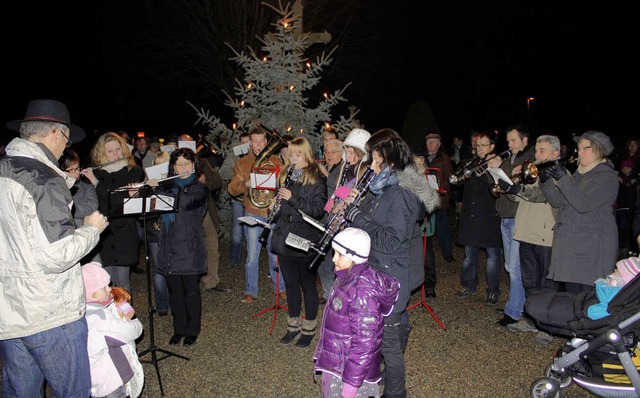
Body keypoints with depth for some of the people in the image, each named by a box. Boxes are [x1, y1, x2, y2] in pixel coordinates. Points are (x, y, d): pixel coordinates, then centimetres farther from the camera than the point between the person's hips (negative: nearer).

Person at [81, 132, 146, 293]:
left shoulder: (134, 171, 1)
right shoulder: (95, 173, 9)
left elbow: (125, 199, -12)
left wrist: (97, 184, -14)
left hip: (124, 233, -2)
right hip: (102, 233, 2)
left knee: (122, 281, 1)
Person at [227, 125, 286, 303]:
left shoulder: (276, 161, 9)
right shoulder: (242, 163, 6)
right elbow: (231, 188, 1)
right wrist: (245, 183, -19)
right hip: (253, 214, 0)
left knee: (275, 253, 9)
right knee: (252, 255, 4)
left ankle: (281, 288, 24)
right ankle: (250, 291, 17)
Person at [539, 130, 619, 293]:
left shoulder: (607, 177, -7)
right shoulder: (577, 174, 16)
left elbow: (583, 205, -21)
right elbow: (558, 201, 10)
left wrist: (563, 180, -23)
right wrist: (547, 182, -6)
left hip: (592, 249, -7)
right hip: (569, 245, 7)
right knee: (571, 296, 12)